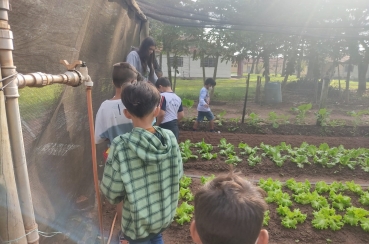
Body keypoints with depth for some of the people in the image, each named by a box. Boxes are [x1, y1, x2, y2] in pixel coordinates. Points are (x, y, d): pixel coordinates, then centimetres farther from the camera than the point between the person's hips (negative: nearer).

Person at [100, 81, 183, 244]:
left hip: (138, 220, -3)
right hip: (166, 212, 4)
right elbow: (178, 173, -2)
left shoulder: (121, 147, -26)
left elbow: (111, 191, -18)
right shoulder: (170, 138, -15)